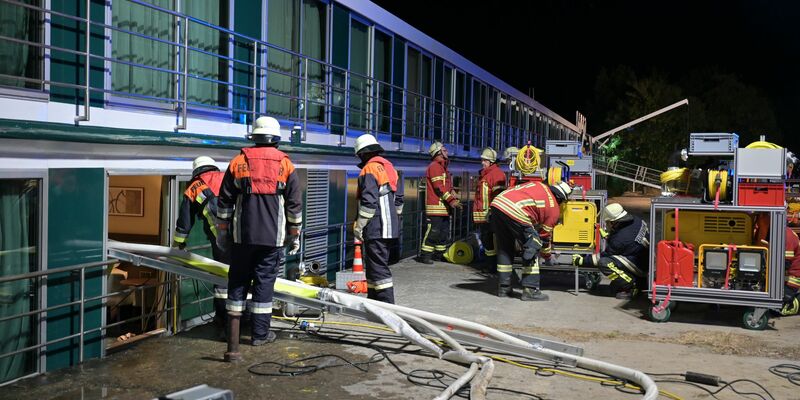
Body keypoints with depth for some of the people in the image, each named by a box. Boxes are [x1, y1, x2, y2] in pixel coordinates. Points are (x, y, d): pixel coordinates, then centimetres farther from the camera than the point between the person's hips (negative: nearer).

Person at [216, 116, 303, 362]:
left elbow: (225, 201, 7)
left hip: (242, 234, 1)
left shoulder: (238, 162, 4)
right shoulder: (286, 165, 1)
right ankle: (260, 333, 9)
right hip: (272, 236, -1)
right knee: (265, 280, 5)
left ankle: (233, 330, 14)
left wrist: (223, 229, 15)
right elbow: (295, 205, 2)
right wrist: (295, 235, 10)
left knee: (238, 280, 11)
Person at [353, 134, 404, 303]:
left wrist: (359, 226, -13)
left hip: (376, 229, -9)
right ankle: (373, 300, 27)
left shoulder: (369, 170, -12)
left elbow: (369, 202, -19)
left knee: (378, 267, -8)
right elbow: (398, 198, 21)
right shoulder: (388, 167, 17)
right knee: (376, 265, 18)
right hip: (390, 228, 9)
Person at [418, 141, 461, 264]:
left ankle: (439, 254, 23)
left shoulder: (443, 167, 22)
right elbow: (439, 187, -18)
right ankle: (425, 255, -6)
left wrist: (455, 199, 6)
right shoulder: (434, 166, -10)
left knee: (444, 232, 14)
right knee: (433, 231, -11)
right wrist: (451, 200, -20)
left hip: (445, 207, 10)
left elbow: (449, 186, 23)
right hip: (436, 207, -10)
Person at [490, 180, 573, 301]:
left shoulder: (537, 185, 30)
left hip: (497, 203, 7)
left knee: (504, 248, 20)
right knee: (532, 248, 10)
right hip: (516, 212, -7)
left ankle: (503, 287, 27)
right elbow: (544, 234, 23)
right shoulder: (554, 209, 15)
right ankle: (530, 290, 8)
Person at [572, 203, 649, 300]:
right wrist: (608, 236, 29)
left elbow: (604, 256, -13)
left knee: (604, 263, -22)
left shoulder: (619, 240, -25)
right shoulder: (635, 220, -3)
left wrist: (582, 260, -5)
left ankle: (631, 287, -12)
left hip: (641, 267, -9)